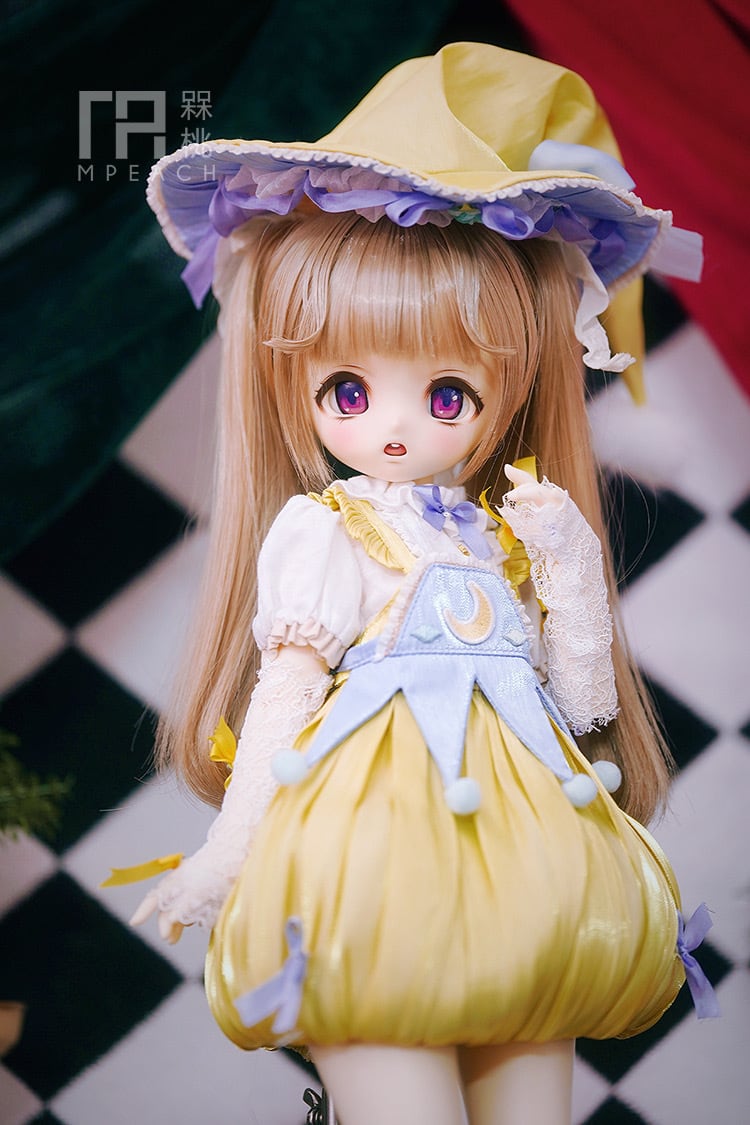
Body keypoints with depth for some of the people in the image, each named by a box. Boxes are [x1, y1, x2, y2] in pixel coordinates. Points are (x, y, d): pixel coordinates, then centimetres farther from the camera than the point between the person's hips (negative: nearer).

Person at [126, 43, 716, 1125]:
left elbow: (587, 704, 11)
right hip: (376, 851, -4)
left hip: (528, 858, 4)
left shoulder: (522, 531, 14)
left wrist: (569, 567, 1)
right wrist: (225, 856, -3)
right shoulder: (321, 533, 3)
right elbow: (282, 700, 0)